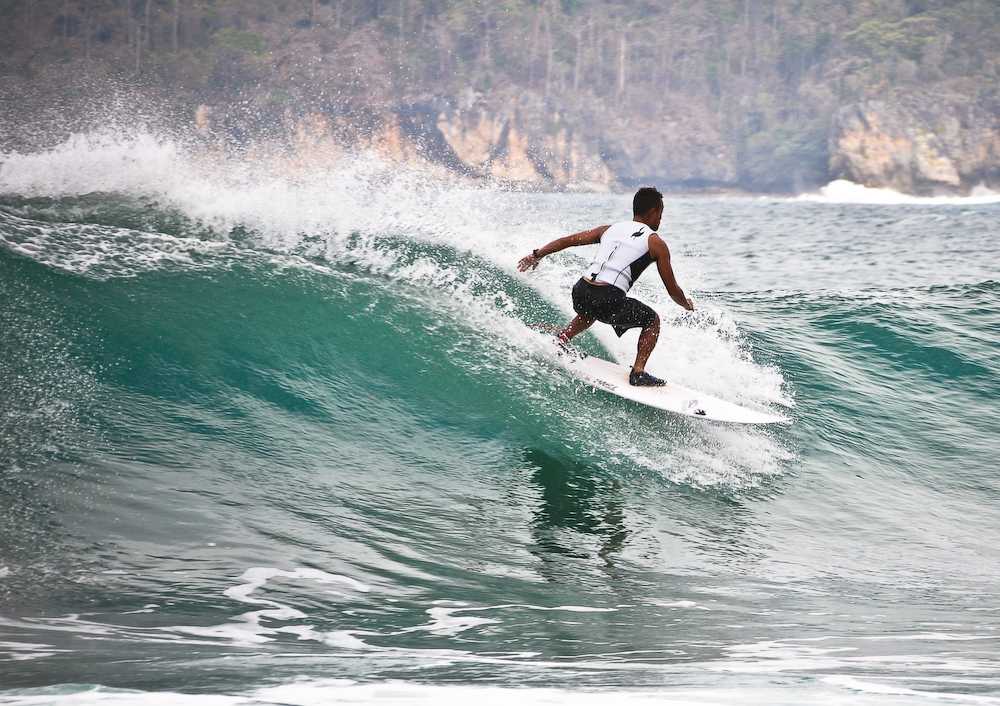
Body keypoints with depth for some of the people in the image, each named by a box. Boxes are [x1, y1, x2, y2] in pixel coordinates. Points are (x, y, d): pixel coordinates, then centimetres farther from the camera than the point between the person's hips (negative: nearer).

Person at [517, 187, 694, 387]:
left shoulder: (610, 229, 21)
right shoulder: (656, 243, 9)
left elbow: (568, 240, 17)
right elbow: (672, 289, 12)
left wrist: (537, 255, 23)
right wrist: (687, 305, 32)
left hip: (580, 292, 6)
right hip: (609, 299, -6)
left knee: (591, 312, 41)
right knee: (652, 321, 19)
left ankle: (560, 340, 30)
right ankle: (638, 372, 7)